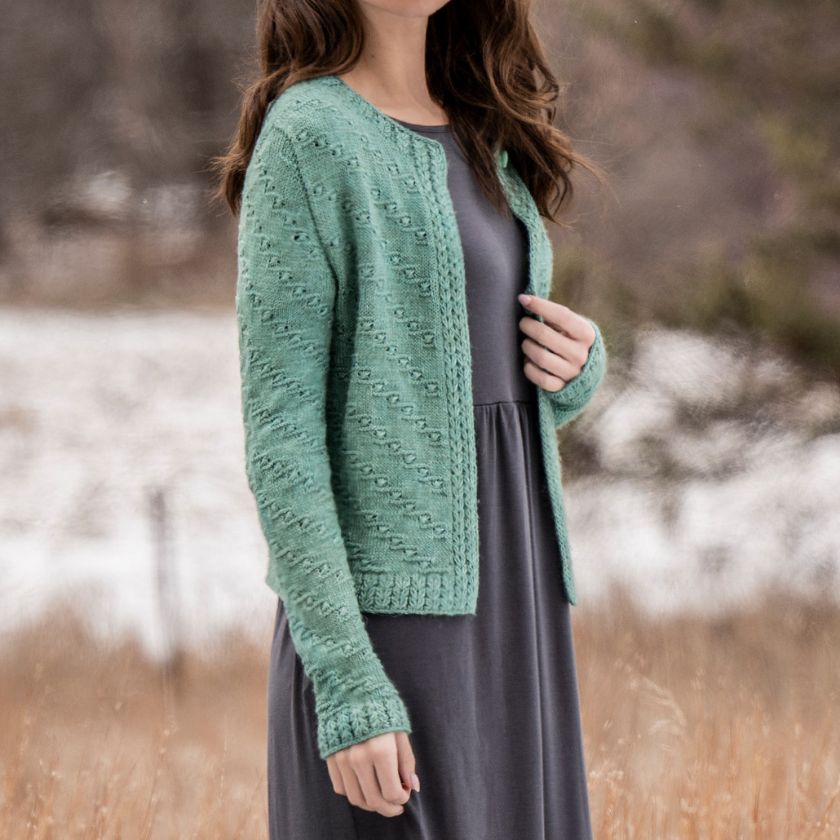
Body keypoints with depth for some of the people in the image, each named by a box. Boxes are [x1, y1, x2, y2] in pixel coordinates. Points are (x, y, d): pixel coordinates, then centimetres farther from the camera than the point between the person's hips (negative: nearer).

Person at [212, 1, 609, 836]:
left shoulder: (482, 139, 13)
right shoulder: (306, 139, -9)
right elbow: (280, 434, -13)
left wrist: (579, 363, -1)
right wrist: (347, 685, -19)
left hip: (512, 607, 7)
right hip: (389, 610, -7)